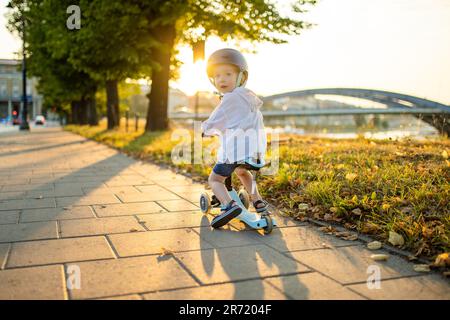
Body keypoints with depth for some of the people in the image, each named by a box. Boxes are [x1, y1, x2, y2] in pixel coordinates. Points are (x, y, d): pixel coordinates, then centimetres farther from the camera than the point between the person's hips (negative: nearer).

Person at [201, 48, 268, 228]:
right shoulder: (249, 97, 19)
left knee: (215, 179, 5)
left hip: (234, 148, -8)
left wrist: (204, 129, 15)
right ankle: (257, 201, 29)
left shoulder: (230, 98, -8)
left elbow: (215, 122, -7)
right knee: (242, 171, 36)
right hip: (255, 148, 8)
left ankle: (229, 205, -19)